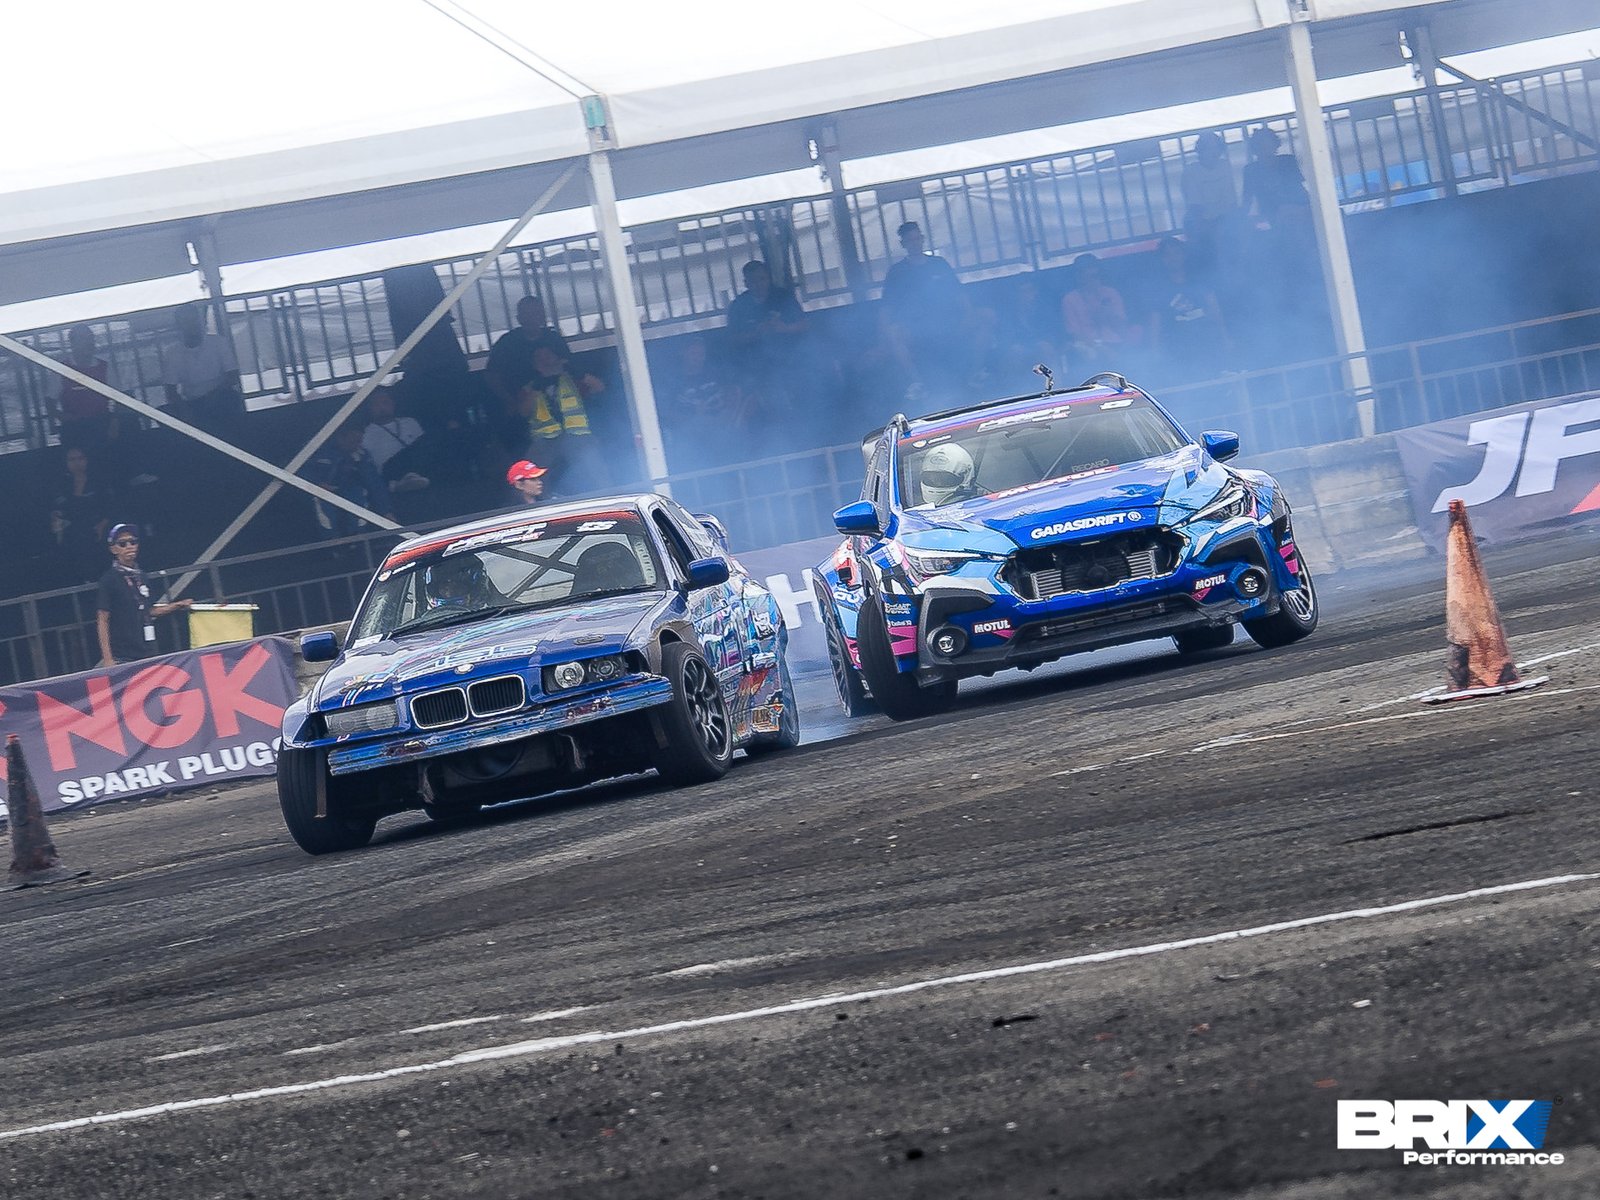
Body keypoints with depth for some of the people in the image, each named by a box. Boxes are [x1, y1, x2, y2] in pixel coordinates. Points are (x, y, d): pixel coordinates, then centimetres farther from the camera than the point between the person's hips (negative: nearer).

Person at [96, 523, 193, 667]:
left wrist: (175, 606, 17)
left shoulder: (141, 577, 14)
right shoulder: (109, 579, -4)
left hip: (147, 653, 6)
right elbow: (102, 620, -6)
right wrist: (107, 658, -12)